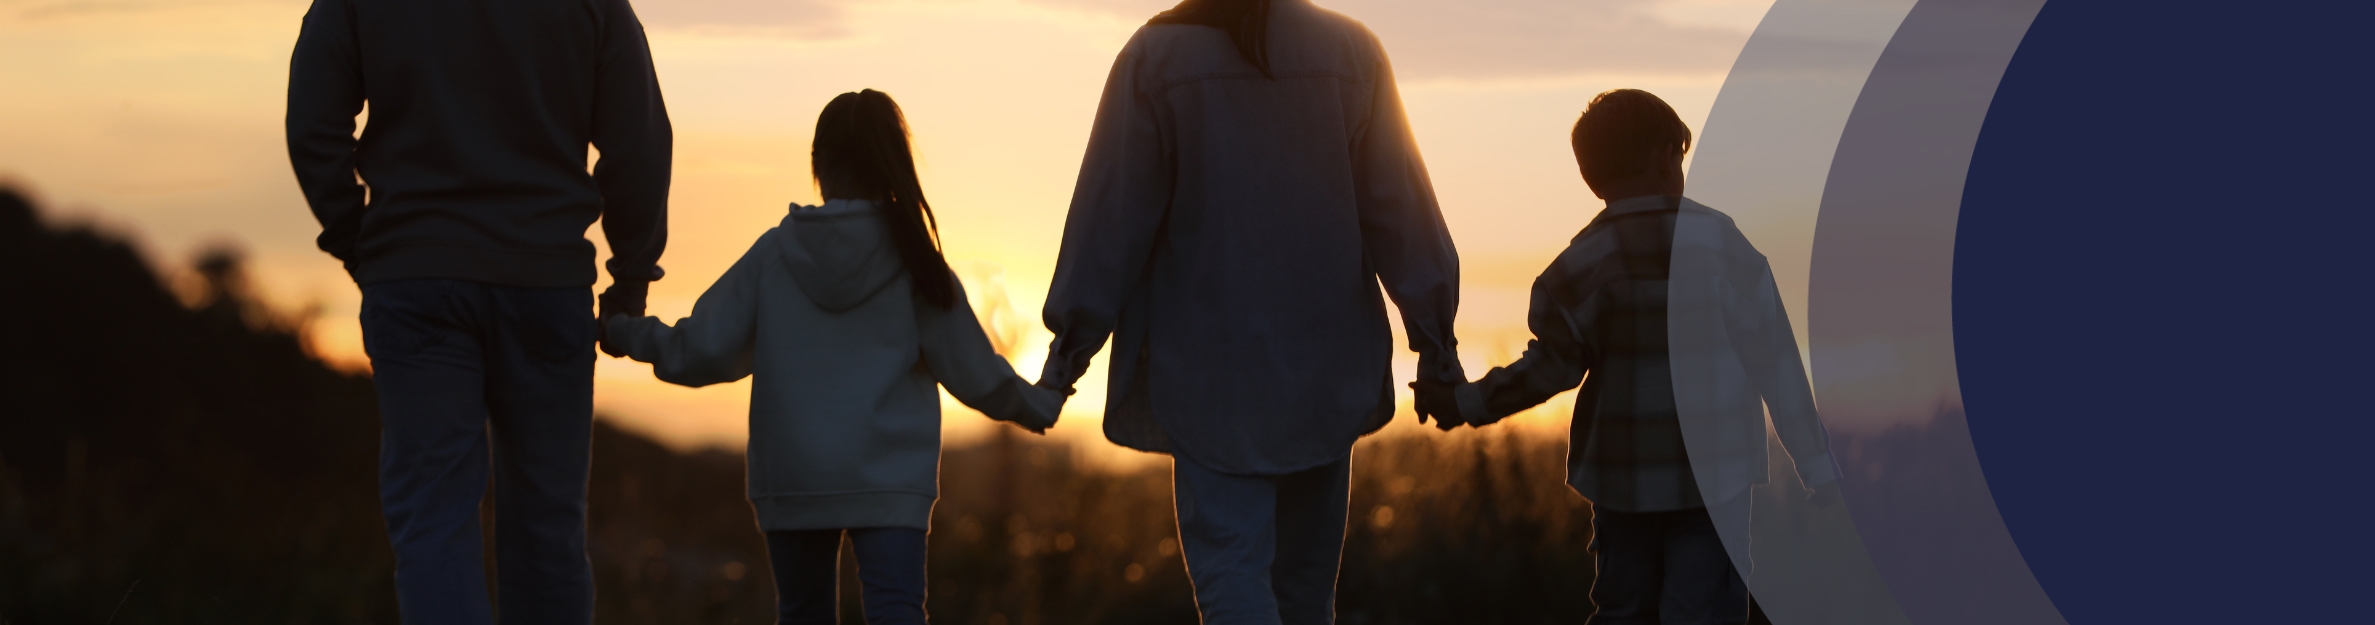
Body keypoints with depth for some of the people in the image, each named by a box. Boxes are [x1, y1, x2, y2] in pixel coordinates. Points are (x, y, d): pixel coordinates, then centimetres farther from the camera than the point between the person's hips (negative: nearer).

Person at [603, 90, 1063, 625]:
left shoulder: (774, 251, 0)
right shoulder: (911, 258, -1)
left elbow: (701, 353, -2)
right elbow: (975, 372, 4)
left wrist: (629, 332, 15)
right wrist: (1038, 406, 21)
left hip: (790, 477, 2)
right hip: (889, 478, -2)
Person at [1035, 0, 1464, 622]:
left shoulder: (1155, 56, -6)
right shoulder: (1352, 51, 0)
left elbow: (1112, 211, -6)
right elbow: (1399, 206, -1)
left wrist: (1072, 338, 2)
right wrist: (1434, 340, 5)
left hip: (1210, 373, -3)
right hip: (1327, 368, 3)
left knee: (1230, 571, -5)